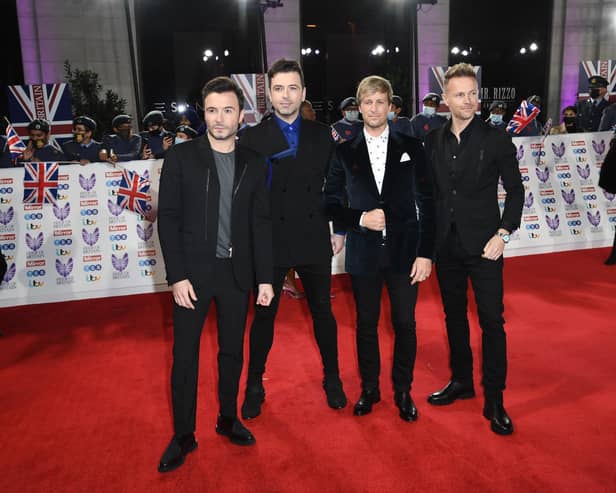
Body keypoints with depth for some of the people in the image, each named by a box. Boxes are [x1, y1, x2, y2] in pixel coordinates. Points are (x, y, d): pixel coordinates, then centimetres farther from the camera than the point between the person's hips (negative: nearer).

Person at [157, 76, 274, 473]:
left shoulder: (255, 164, 4)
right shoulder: (181, 157, -3)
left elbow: (261, 223, 4)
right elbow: (168, 218, -5)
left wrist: (265, 277, 0)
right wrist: (177, 275, -11)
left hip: (236, 272, 2)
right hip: (192, 271, -2)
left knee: (233, 351, 13)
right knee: (185, 354, 6)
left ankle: (228, 419, 33)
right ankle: (183, 436, 21)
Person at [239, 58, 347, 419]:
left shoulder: (322, 134, 5)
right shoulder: (253, 137, -2)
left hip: (315, 240, 2)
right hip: (270, 241, -1)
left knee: (323, 311, 13)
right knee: (264, 315, 10)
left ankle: (332, 379, 33)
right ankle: (255, 386, 28)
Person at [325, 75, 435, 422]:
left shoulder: (411, 147, 1)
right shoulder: (345, 152, 2)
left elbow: (426, 202, -1)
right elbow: (332, 201, 5)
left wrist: (426, 253, -6)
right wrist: (359, 218, -14)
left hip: (405, 250, 0)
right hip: (363, 253, 1)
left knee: (405, 324, 8)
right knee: (366, 324, 12)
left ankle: (403, 391, 27)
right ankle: (369, 389, 30)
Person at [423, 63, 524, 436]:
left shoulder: (496, 139, -4)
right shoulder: (434, 142, 5)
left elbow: (516, 190, -2)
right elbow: (430, 193, 8)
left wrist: (503, 234, -12)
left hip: (483, 245, -3)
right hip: (446, 245, 4)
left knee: (492, 320, -1)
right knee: (454, 316, 14)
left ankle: (495, 400, 11)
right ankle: (461, 381, 31)